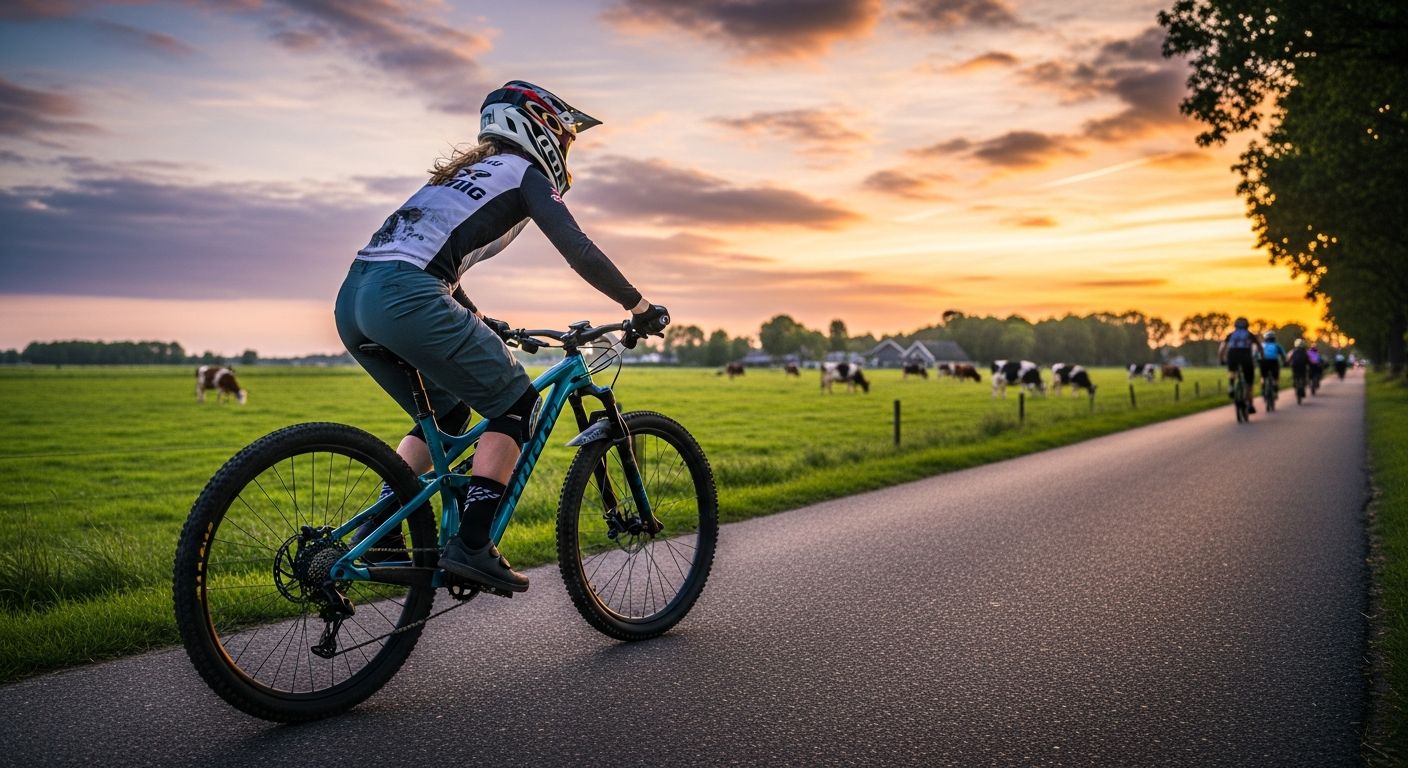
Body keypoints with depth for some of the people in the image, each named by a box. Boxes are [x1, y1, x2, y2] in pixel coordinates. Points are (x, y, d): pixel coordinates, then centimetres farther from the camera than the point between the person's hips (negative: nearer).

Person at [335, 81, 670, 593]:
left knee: (446, 415, 24)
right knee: (515, 402, 4)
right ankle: (471, 546, -2)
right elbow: (578, 249, -1)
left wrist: (480, 323, 44)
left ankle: (378, 532, 18)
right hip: (405, 299, -9)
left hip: (354, 300, 9)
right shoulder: (525, 172, 9)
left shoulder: (464, 172, 32)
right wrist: (639, 306, 7)